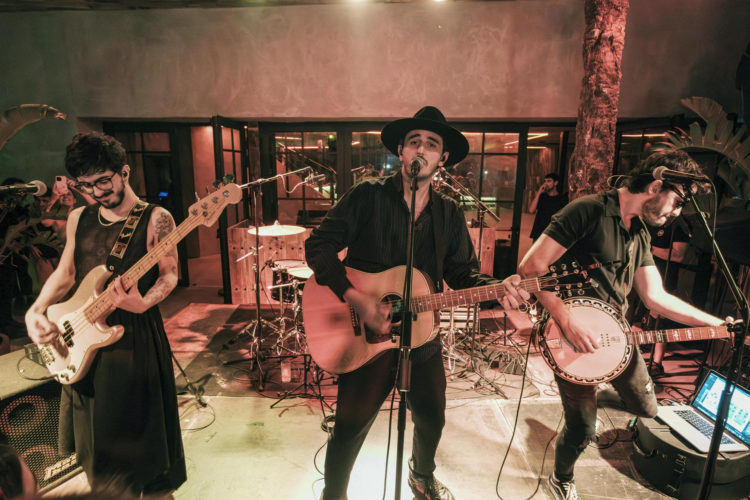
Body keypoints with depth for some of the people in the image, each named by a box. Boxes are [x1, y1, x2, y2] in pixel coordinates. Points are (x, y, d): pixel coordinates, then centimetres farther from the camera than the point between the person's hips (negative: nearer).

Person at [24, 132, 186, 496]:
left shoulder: (155, 219, -10)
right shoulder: (78, 218, 8)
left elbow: (169, 275, -11)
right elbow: (65, 273, 13)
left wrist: (142, 304, -28)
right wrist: (37, 310, -2)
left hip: (134, 334, -6)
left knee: (132, 430, 7)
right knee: (88, 430, 21)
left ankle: (147, 484, 33)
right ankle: (96, 485, 45)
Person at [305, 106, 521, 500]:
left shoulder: (450, 215, 4)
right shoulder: (368, 195, -9)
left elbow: (463, 274, 6)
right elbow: (318, 245, -12)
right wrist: (354, 297, -23)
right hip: (365, 334, -4)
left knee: (432, 419, 21)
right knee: (351, 426, 8)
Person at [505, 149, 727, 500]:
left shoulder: (640, 232, 10)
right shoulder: (588, 211, -19)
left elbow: (655, 296, 11)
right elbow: (530, 267, -26)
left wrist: (720, 324, 7)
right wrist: (568, 321, -28)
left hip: (615, 334, 8)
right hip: (575, 337, -8)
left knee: (646, 407, 18)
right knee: (582, 430, 2)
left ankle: (591, 396, 46)